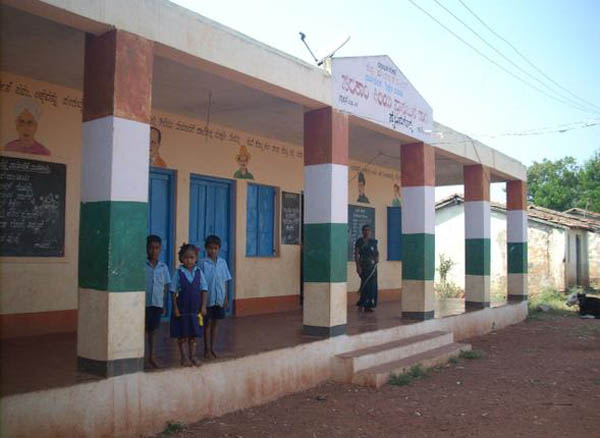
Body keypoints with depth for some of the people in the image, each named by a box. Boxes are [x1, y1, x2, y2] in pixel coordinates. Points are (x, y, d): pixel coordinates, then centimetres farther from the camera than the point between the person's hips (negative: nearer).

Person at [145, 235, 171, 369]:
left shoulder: (163, 267, 5)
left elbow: (165, 286, 10)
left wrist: (163, 304, 9)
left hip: (157, 303, 3)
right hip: (144, 302, -3)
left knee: (153, 329, 10)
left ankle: (151, 356, 21)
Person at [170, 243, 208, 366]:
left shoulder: (198, 272, -2)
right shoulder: (179, 272, -8)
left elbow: (203, 290, 2)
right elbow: (173, 291, -6)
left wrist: (203, 306, -3)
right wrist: (175, 308, -9)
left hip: (195, 309, 2)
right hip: (182, 308, -2)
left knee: (193, 334, 11)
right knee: (181, 335, 8)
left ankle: (192, 356, 22)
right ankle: (183, 357, 21)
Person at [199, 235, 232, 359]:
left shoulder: (222, 262, 4)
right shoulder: (203, 263, -7)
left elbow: (225, 281, 9)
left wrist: (226, 298, 8)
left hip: (219, 298, 4)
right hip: (208, 298, -4)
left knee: (214, 323, 12)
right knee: (208, 323, 4)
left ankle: (212, 348, 22)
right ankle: (207, 349, 14)